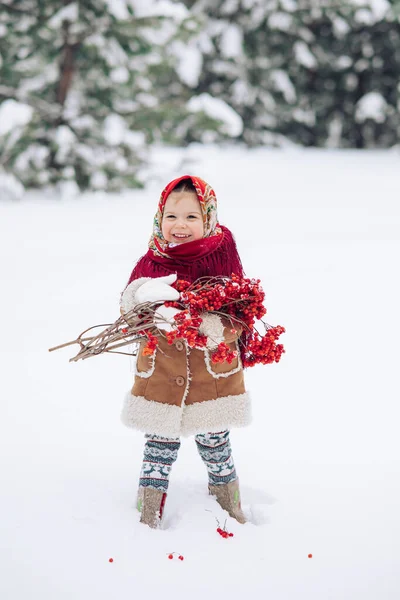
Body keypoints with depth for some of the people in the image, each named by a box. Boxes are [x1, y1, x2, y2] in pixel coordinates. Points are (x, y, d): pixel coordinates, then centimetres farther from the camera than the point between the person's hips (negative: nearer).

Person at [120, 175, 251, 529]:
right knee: (159, 445, 10)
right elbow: (128, 314, -3)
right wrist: (142, 294, -25)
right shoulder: (151, 262, -2)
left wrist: (196, 323, -33)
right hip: (159, 376, 2)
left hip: (212, 377, -1)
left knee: (215, 445, 13)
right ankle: (147, 519, 24)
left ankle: (230, 508, 35)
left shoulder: (223, 259, -9)